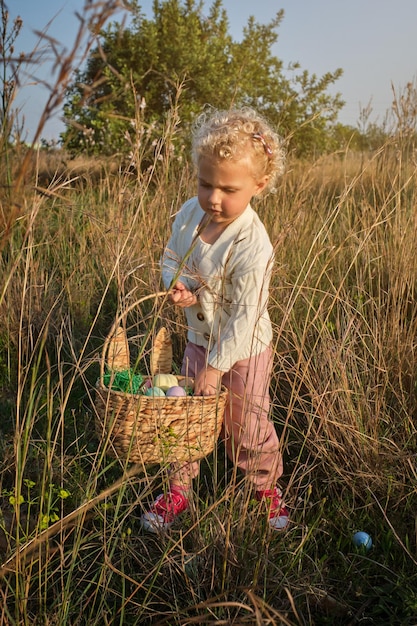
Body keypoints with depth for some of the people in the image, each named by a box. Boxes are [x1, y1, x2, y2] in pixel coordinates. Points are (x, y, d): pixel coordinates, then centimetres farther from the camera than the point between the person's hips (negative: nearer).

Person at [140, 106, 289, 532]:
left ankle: (266, 488, 38)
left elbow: (245, 316, -26)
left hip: (244, 349, -5)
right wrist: (179, 286, -19)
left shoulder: (253, 246, -31)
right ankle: (178, 490, 35)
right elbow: (171, 258, 4)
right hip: (199, 339, 6)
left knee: (247, 425, 11)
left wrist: (217, 365, -22)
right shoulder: (190, 213, -11)